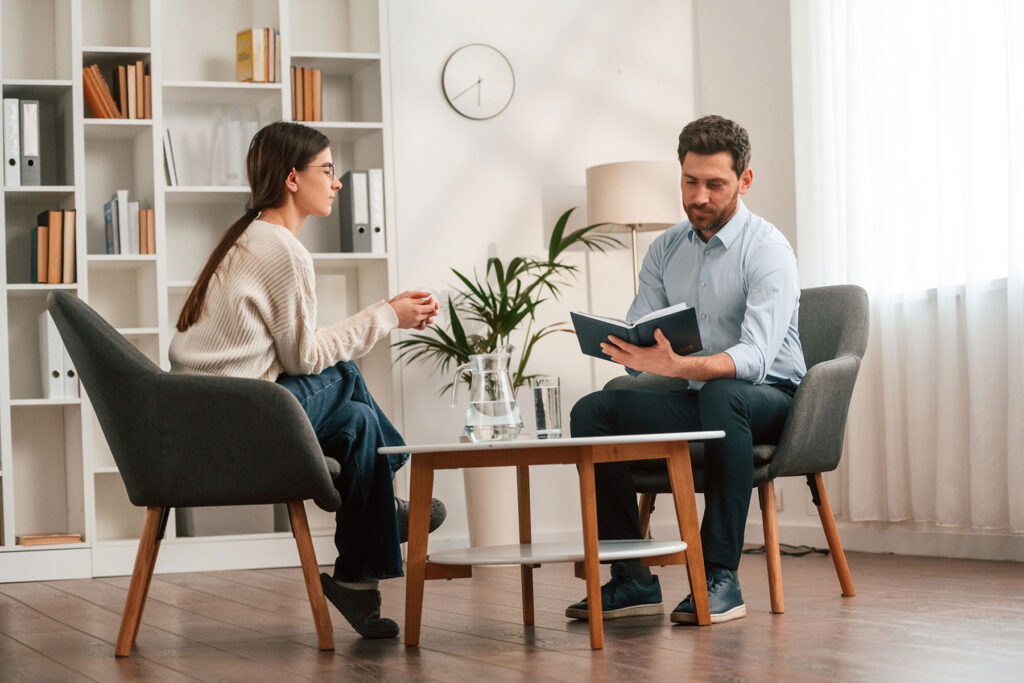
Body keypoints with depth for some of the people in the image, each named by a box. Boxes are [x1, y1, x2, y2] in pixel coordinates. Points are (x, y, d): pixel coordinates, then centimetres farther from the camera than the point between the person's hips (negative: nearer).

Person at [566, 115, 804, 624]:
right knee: (591, 412, -15)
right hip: (696, 398, 6)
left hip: (768, 397, -6)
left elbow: (755, 356, -29)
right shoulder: (665, 250, 6)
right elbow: (636, 335, 3)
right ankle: (632, 580, -14)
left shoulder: (766, 249, -15)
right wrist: (622, 348, -24)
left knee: (720, 393, -40)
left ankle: (720, 577, -37)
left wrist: (679, 367, -47)